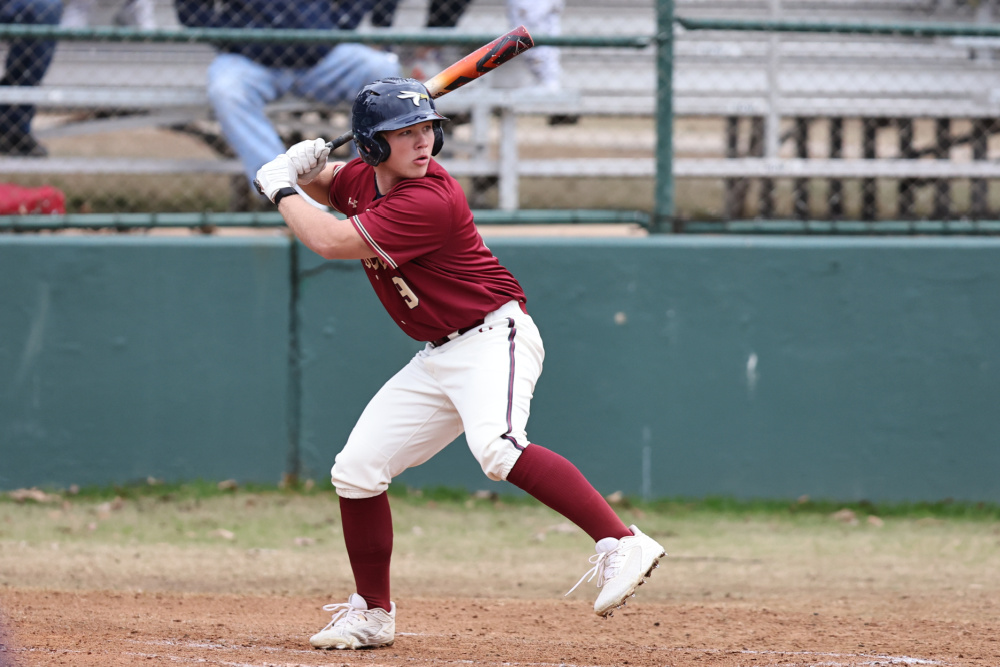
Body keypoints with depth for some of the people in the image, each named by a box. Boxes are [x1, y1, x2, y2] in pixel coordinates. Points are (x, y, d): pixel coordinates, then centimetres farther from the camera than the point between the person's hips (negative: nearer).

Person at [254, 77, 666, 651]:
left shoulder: (430, 200, -24)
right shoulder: (364, 176, 3)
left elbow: (329, 241, -25)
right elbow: (327, 187, 28)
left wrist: (280, 190, -8)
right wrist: (306, 169, 3)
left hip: (494, 337, -9)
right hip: (438, 359, 9)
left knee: (496, 447, -35)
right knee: (356, 470, 7)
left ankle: (622, 545, -40)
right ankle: (373, 614, 22)